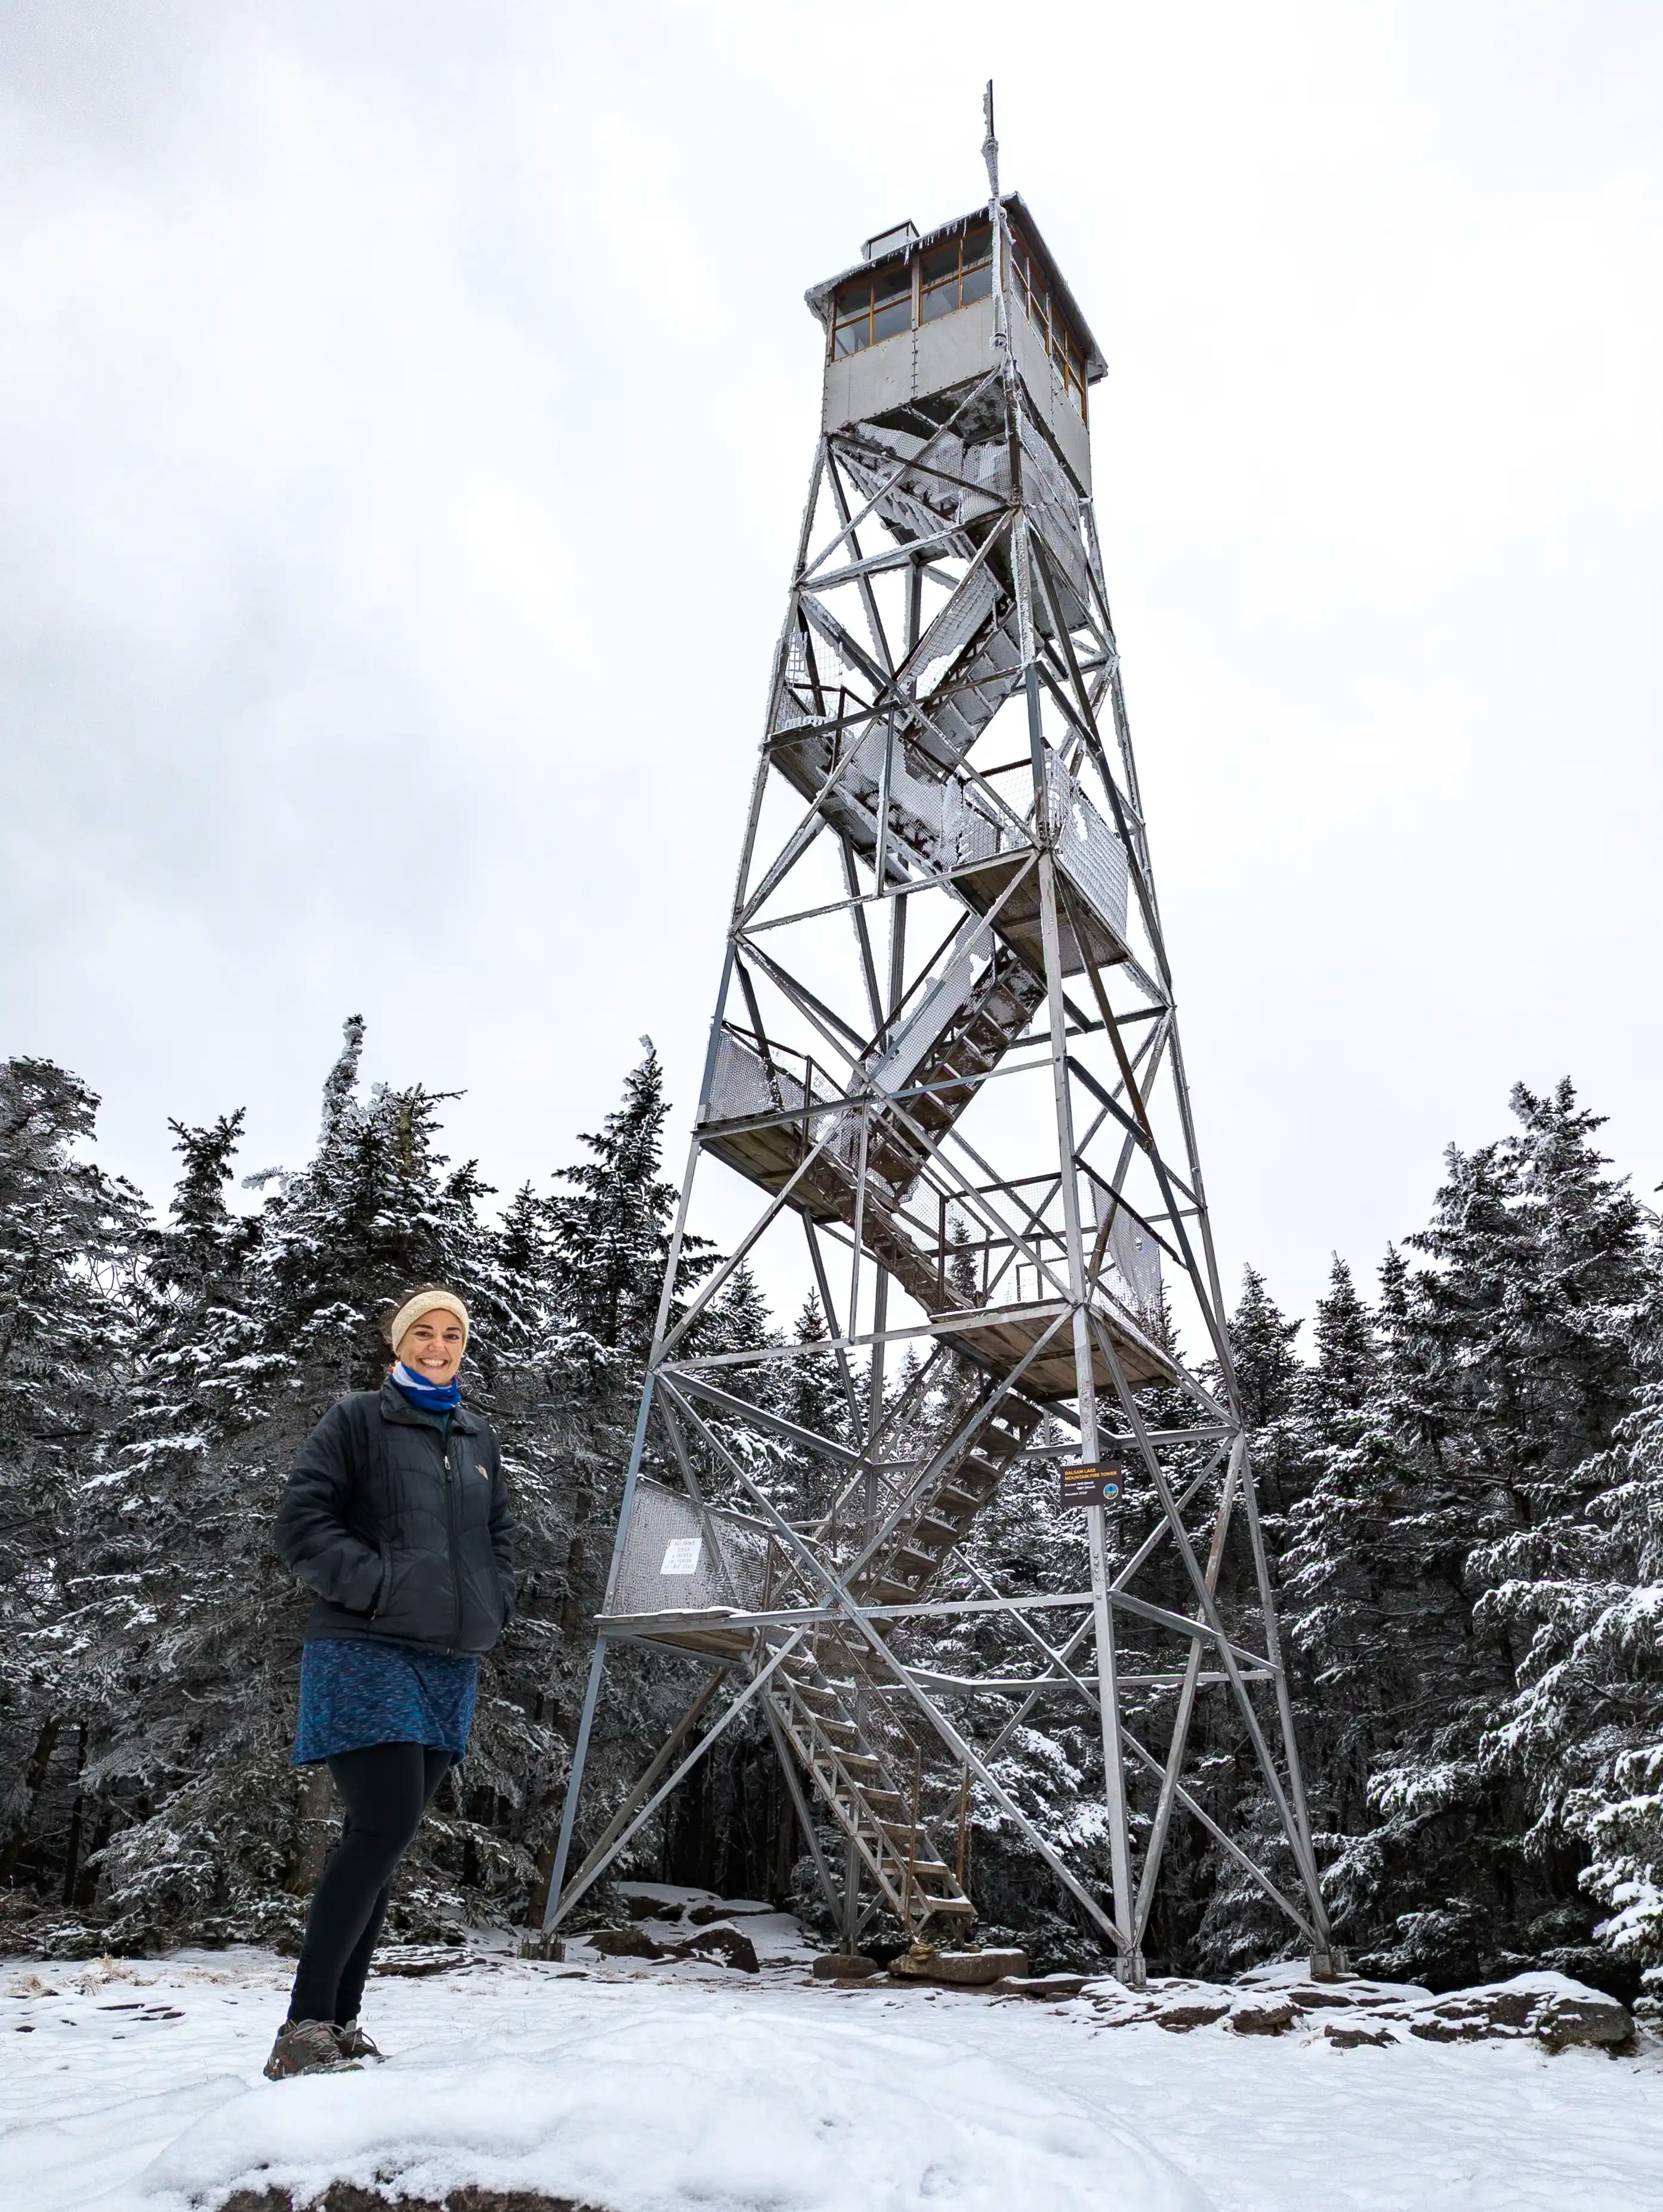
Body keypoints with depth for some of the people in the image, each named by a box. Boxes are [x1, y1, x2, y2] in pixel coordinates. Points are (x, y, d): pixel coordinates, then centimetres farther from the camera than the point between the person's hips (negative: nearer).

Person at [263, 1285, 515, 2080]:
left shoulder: (478, 1440, 16)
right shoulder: (356, 1421, 0)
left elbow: (500, 1539, 22)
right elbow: (302, 1521, -7)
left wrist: (490, 1609, 6)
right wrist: (378, 1585, -15)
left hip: (451, 1664, 6)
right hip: (368, 1654, -6)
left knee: (383, 1839, 9)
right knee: (386, 1824, -15)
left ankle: (339, 2021, 18)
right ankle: (305, 2024, -5)